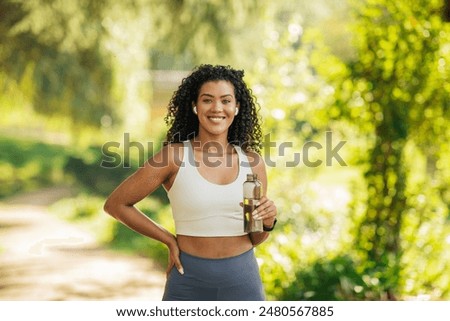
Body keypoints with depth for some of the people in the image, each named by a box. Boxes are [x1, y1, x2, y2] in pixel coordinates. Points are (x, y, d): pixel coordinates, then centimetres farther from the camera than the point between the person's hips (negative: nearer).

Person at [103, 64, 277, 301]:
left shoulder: (252, 162, 3)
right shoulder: (174, 155, -7)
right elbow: (116, 204, -2)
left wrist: (268, 221, -9)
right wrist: (169, 240, 0)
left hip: (242, 281, 2)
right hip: (189, 281, -2)